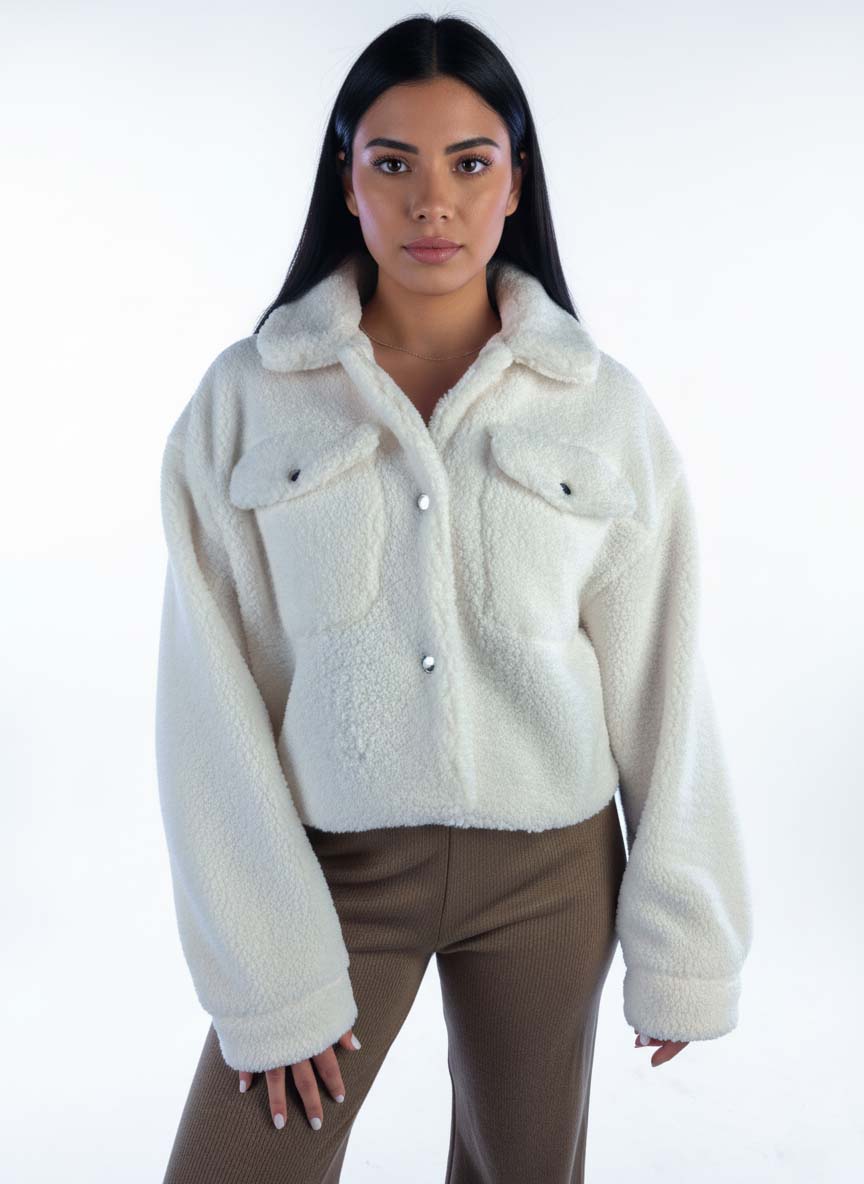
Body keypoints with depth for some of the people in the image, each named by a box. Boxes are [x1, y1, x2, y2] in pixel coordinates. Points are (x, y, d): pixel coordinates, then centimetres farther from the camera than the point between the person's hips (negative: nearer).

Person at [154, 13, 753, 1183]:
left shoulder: (606, 409, -5)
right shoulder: (244, 399, -7)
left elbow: (659, 693, -1)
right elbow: (213, 699, -7)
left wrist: (681, 947, 2)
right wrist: (268, 969, -9)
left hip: (549, 868, 1)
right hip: (330, 866, 0)